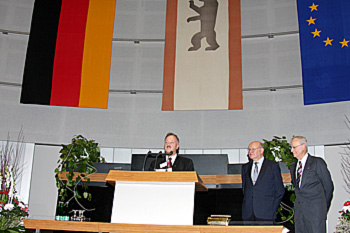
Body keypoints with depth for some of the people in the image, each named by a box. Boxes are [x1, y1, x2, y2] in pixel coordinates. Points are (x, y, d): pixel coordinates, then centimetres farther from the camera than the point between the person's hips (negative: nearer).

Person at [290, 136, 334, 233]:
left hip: (315, 210, -6)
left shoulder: (317, 162, -3)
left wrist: (323, 207, 3)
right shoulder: (293, 166, 17)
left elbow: (328, 186, -1)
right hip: (299, 210, 6)